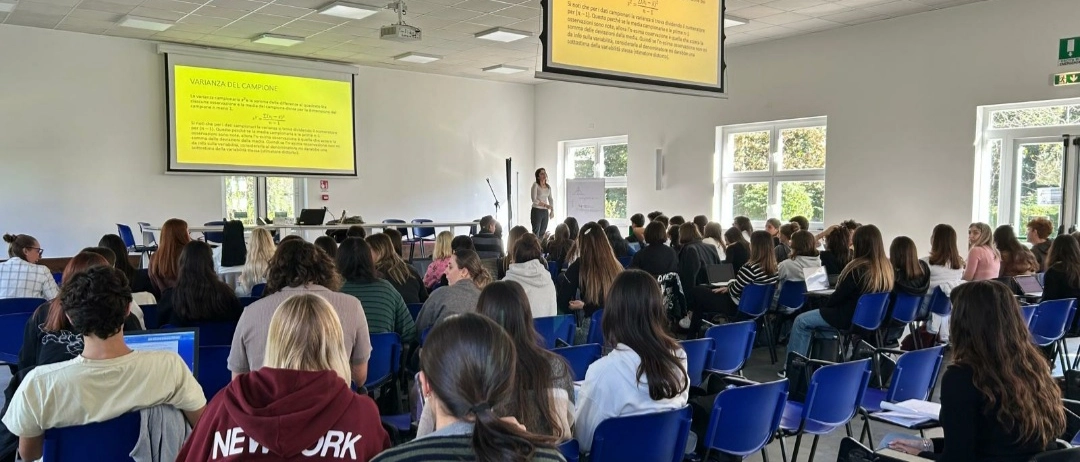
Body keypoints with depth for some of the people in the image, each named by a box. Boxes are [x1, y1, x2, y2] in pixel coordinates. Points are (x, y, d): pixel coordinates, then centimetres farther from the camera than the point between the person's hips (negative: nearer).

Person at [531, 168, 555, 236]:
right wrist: (545, 205, -16)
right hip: (537, 211, -6)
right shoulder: (535, 185, -8)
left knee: (543, 232, 8)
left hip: (545, 211, 6)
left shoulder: (548, 186, 9)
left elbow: (551, 199, 15)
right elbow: (534, 200, -15)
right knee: (536, 232, -4)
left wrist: (552, 210, 4)